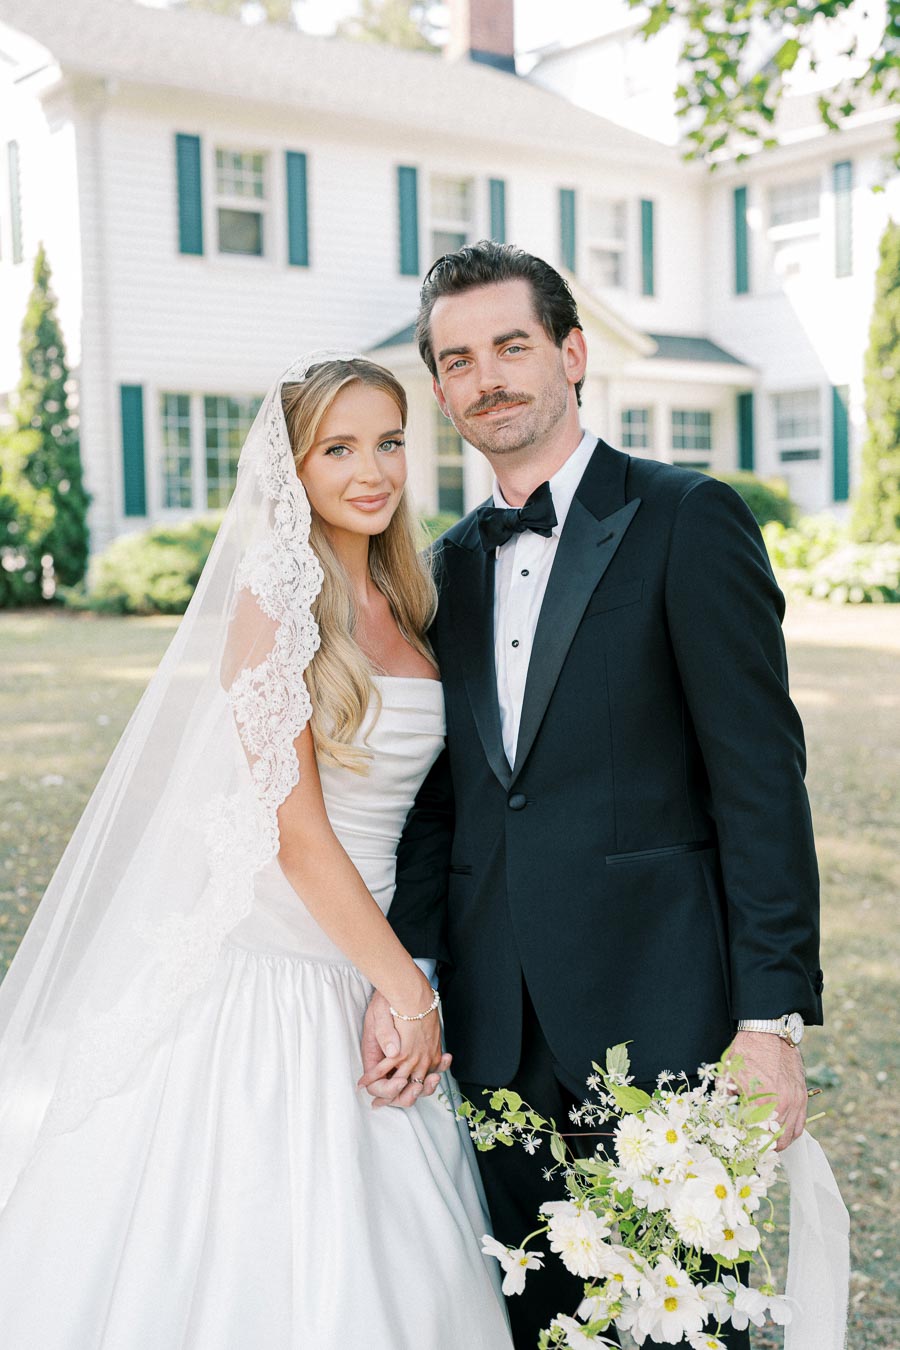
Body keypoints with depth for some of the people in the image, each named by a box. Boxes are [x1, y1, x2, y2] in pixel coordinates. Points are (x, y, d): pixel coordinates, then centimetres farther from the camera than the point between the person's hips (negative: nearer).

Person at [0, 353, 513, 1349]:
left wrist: (406, 986, 6)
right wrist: (410, 991, -10)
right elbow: (297, 834, -16)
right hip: (268, 966, -7)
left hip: (369, 958, 7)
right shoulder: (274, 602, -13)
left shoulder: (401, 606, 9)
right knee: (255, 1266, 4)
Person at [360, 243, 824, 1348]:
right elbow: (440, 794, 12)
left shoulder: (688, 520, -6)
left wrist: (773, 1012, -13)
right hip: (496, 1026, 5)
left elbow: (761, 774, -10)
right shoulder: (452, 563, 13)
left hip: (657, 1008, -5)